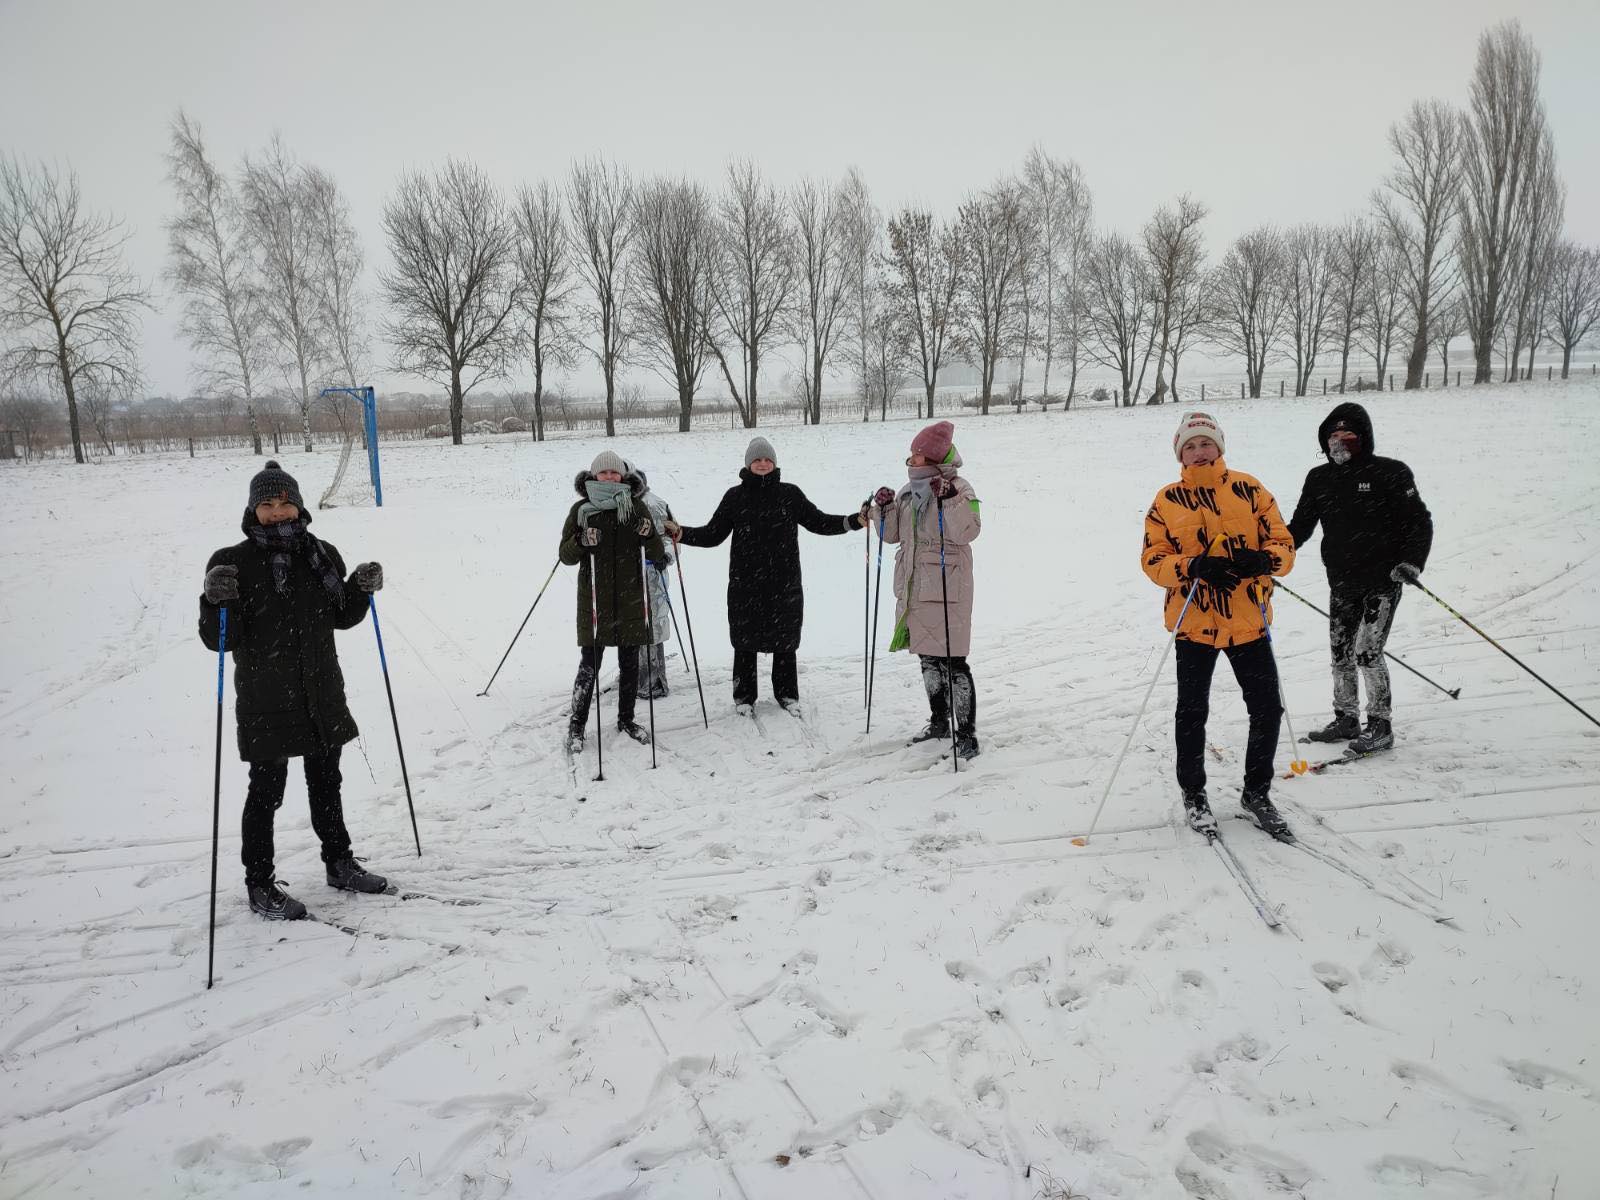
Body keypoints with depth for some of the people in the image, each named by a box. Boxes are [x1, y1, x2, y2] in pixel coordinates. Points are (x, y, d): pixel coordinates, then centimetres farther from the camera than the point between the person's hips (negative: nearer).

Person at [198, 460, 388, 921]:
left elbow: (341, 616, 15)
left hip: (323, 697, 5)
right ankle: (259, 884, 21)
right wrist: (217, 601, -29)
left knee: (326, 783, 19)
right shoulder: (233, 563, -10)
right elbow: (218, 639, -11)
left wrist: (362, 589, -3)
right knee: (266, 792, 6)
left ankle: (339, 863, 35)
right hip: (266, 704, -5)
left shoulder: (322, 555, 4)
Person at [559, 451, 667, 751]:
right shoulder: (582, 509, 1)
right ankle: (577, 725, 12)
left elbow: (656, 555, 3)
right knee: (589, 665, -2)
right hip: (595, 600, -2)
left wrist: (650, 534, -18)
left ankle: (626, 719, 27)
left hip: (631, 599, 2)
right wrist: (582, 541, -21)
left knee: (630, 664, 11)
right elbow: (566, 556, -1)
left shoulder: (637, 507, 4)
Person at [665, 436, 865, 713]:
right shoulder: (735, 496, 3)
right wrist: (682, 534, -8)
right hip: (745, 584, 0)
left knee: (785, 639, 8)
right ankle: (744, 697, 20)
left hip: (784, 583, 1)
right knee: (745, 640, 5)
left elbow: (819, 522, 10)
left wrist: (856, 520, 0)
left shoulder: (790, 494, 4)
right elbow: (713, 534, 6)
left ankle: (787, 694, 24)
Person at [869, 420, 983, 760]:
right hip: (913, 588, 8)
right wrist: (884, 508, 0)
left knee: (952, 661, -8)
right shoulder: (909, 491, 13)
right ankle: (939, 721, 33)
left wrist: (949, 498, -31)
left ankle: (966, 734, 0)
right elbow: (892, 534, 17)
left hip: (946, 588, -8)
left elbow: (968, 532, -22)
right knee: (928, 657, 17)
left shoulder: (957, 488, -8)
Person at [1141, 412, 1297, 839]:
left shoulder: (1249, 490, 4)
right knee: (1192, 712, 8)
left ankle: (1257, 792, 26)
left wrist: (1263, 560, -20)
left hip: (1249, 621, 1)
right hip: (1194, 622, -1)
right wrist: (1192, 567, -22)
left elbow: (1283, 544, 3)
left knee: (1268, 708, 6)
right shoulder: (1167, 500, 2)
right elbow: (1153, 559, -3)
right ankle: (1193, 794, 26)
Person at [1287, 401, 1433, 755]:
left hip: (1383, 581, -5)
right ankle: (1346, 719, 24)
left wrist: (1412, 561, -20)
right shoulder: (1319, 478, 6)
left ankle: (1381, 726, 5)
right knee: (1341, 653, 9)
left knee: (1367, 652, -9)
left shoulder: (1390, 473, -8)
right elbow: (1300, 526, 12)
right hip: (1341, 583, 5)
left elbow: (1419, 522, -7)